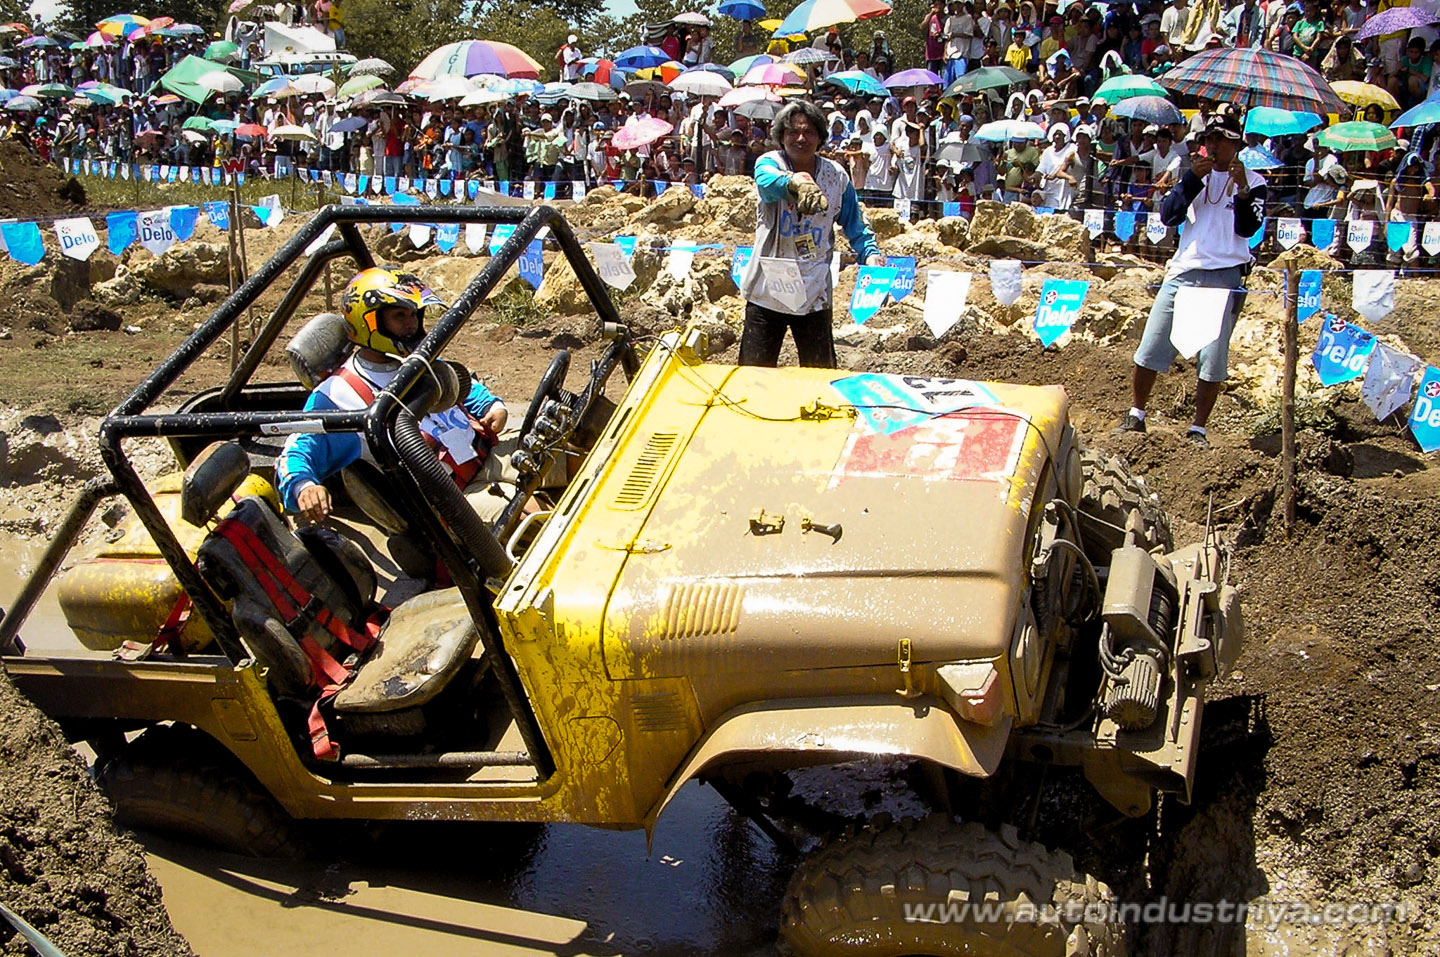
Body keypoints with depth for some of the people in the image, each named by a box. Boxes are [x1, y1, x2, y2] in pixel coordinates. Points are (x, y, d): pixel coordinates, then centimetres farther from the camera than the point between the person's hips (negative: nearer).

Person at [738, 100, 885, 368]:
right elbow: (768, 181, -30)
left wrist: (871, 253, -12)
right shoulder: (769, 163, -5)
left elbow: (855, 225, 10)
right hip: (767, 291, -2)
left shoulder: (836, 175, 3)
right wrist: (796, 182, -53)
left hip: (815, 294, 2)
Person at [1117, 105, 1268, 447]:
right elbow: (1168, 216, 1)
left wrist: (1242, 189, -20)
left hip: (1225, 276, -3)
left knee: (1213, 361, -2)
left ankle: (1197, 429, 10)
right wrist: (1192, 178, -9)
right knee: (1150, 349, 0)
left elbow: (1247, 228, -7)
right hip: (1183, 271, 3)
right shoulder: (1196, 174, 14)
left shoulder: (1253, 182, 6)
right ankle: (1135, 416, 14)